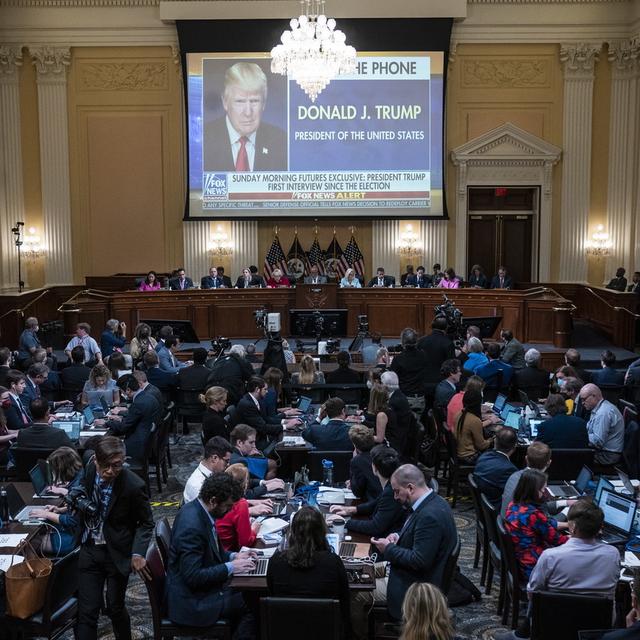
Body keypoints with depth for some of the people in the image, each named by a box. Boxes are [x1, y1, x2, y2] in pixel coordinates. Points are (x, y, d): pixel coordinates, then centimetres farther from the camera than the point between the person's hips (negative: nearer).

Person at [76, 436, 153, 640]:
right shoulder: (89, 470, -13)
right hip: (89, 549, 3)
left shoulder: (134, 486, -24)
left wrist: (138, 553, -18)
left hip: (117, 553, -3)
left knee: (113, 607, 14)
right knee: (87, 610, 2)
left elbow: (146, 523, -9)